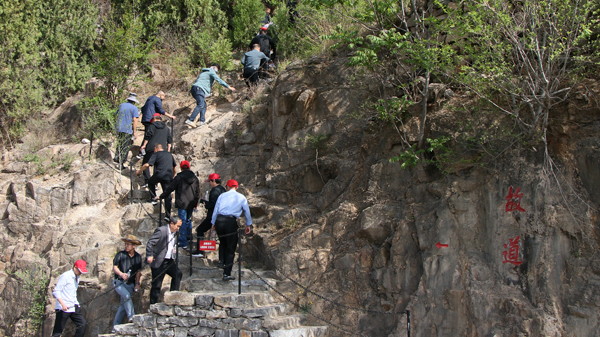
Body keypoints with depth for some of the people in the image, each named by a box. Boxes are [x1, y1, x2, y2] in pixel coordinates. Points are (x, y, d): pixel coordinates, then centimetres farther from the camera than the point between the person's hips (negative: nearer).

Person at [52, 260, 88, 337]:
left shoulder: (77, 277, 15)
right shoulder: (65, 276, -11)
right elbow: (56, 292, -16)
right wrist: (63, 304, -25)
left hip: (74, 307, 8)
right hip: (63, 308, -8)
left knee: (82, 324, -2)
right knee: (58, 331, -5)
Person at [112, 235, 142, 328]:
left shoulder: (138, 257, 5)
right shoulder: (120, 254, -7)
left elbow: (138, 271, 12)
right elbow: (114, 267, -3)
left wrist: (137, 284, 5)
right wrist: (121, 274, -21)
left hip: (130, 284, 4)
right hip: (119, 282, -4)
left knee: (123, 306, 2)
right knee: (127, 296, -30)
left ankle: (116, 326, 10)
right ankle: (131, 317, -26)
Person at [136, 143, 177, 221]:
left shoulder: (156, 154, 6)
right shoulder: (169, 154, 22)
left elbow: (147, 165, -4)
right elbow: (175, 167, 27)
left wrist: (139, 171, 10)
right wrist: (172, 176, 38)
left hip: (159, 175, -3)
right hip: (168, 178, 3)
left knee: (150, 182, 30)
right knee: (167, 196, 4)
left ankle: (154, 198, 17)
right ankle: (167, 215, -3)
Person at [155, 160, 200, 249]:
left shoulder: (178, 178, -8)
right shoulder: (195, 178, 8)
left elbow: (170, 188, -4)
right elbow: (197, 192, 14)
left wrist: (160, 196, 7)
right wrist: (196, 203, 24)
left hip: (182, 204, -5)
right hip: (191, 204, 5)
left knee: (182, 222, -4)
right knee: (188, 220, 22)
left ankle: (183, 243, -6)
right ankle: (188, 237, 34)